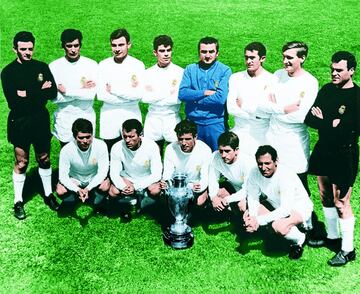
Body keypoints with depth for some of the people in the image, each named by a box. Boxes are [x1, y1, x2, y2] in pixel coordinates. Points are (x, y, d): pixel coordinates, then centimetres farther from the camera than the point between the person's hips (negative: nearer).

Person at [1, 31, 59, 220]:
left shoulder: (42, 67, 1)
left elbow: (52, 93, -9)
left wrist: (27, 94, -18)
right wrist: (40, 92, -17)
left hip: (41, 120, 3)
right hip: (19, 122, -2)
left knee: (44, 159, 13)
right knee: (21, 163, 4)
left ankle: (49, 195, 30)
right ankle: (18, 202, 18)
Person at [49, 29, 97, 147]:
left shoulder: (91, 65, -6)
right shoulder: (54, 66, -4)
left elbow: (91, 94, -16)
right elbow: (54, 97, -12)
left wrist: (67, 91, -14)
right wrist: (81, 90, -13)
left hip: (86, 118, 0)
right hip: (64, 120, 1)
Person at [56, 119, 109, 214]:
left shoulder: (101, 145, -25)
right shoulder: (66, 150, -25)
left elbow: (102, 172, -24)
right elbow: (63, 176, -21)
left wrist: (88, 189, -37)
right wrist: (78, 190, -38)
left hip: (94, 181, 0)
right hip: (74, 181, 1)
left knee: (105, 186, -32)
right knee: (60, 191, -28)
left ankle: (98, 206, 1)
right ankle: (71, 200, 7)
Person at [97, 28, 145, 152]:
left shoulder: (138, 65, -3)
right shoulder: (103, 65, 2)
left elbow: (138, 94, -14)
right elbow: (101, 95, -7)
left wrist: (113, 89, -9)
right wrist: (128, 93, -9)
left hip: (131, 116, -1)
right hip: (109, 117, 1)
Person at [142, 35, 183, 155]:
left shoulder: (180, 72, -4)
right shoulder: (148, 73, 4)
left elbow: (178, 98, -14)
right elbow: (144, 98, -7)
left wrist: (154, 95, -9)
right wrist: (168, 92, -11)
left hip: (172, 119, -2)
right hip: (153, 119, 2)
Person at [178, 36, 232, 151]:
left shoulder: (225, 71, -4)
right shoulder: (190, 69, 4)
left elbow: (221, 98, -16)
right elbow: (182, 93, -8)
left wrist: (195, 98, -10)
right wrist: (205, 93, -15)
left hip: (216, 123, -2)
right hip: (193, 122, 2)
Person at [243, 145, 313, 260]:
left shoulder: (286, 176, -33)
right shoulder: (255, 173, -16)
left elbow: (286, 210, -35)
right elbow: (253, 197, -8)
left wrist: (259, 220, -36)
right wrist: (252, 217, -28)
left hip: (299, 207, -6)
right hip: (276, 206, 7)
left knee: (279, 226, -36)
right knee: (247, 215, -13)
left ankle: (299, 240, -2)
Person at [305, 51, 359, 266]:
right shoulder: (327, 90, 6)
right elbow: (309, 118, 0)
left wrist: (323, 123, -14)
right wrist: (331, 125, -17)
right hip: (323, 150, 7)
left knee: (341, 201, -3)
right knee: (325, 196, 17)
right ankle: (332, 236, 35)